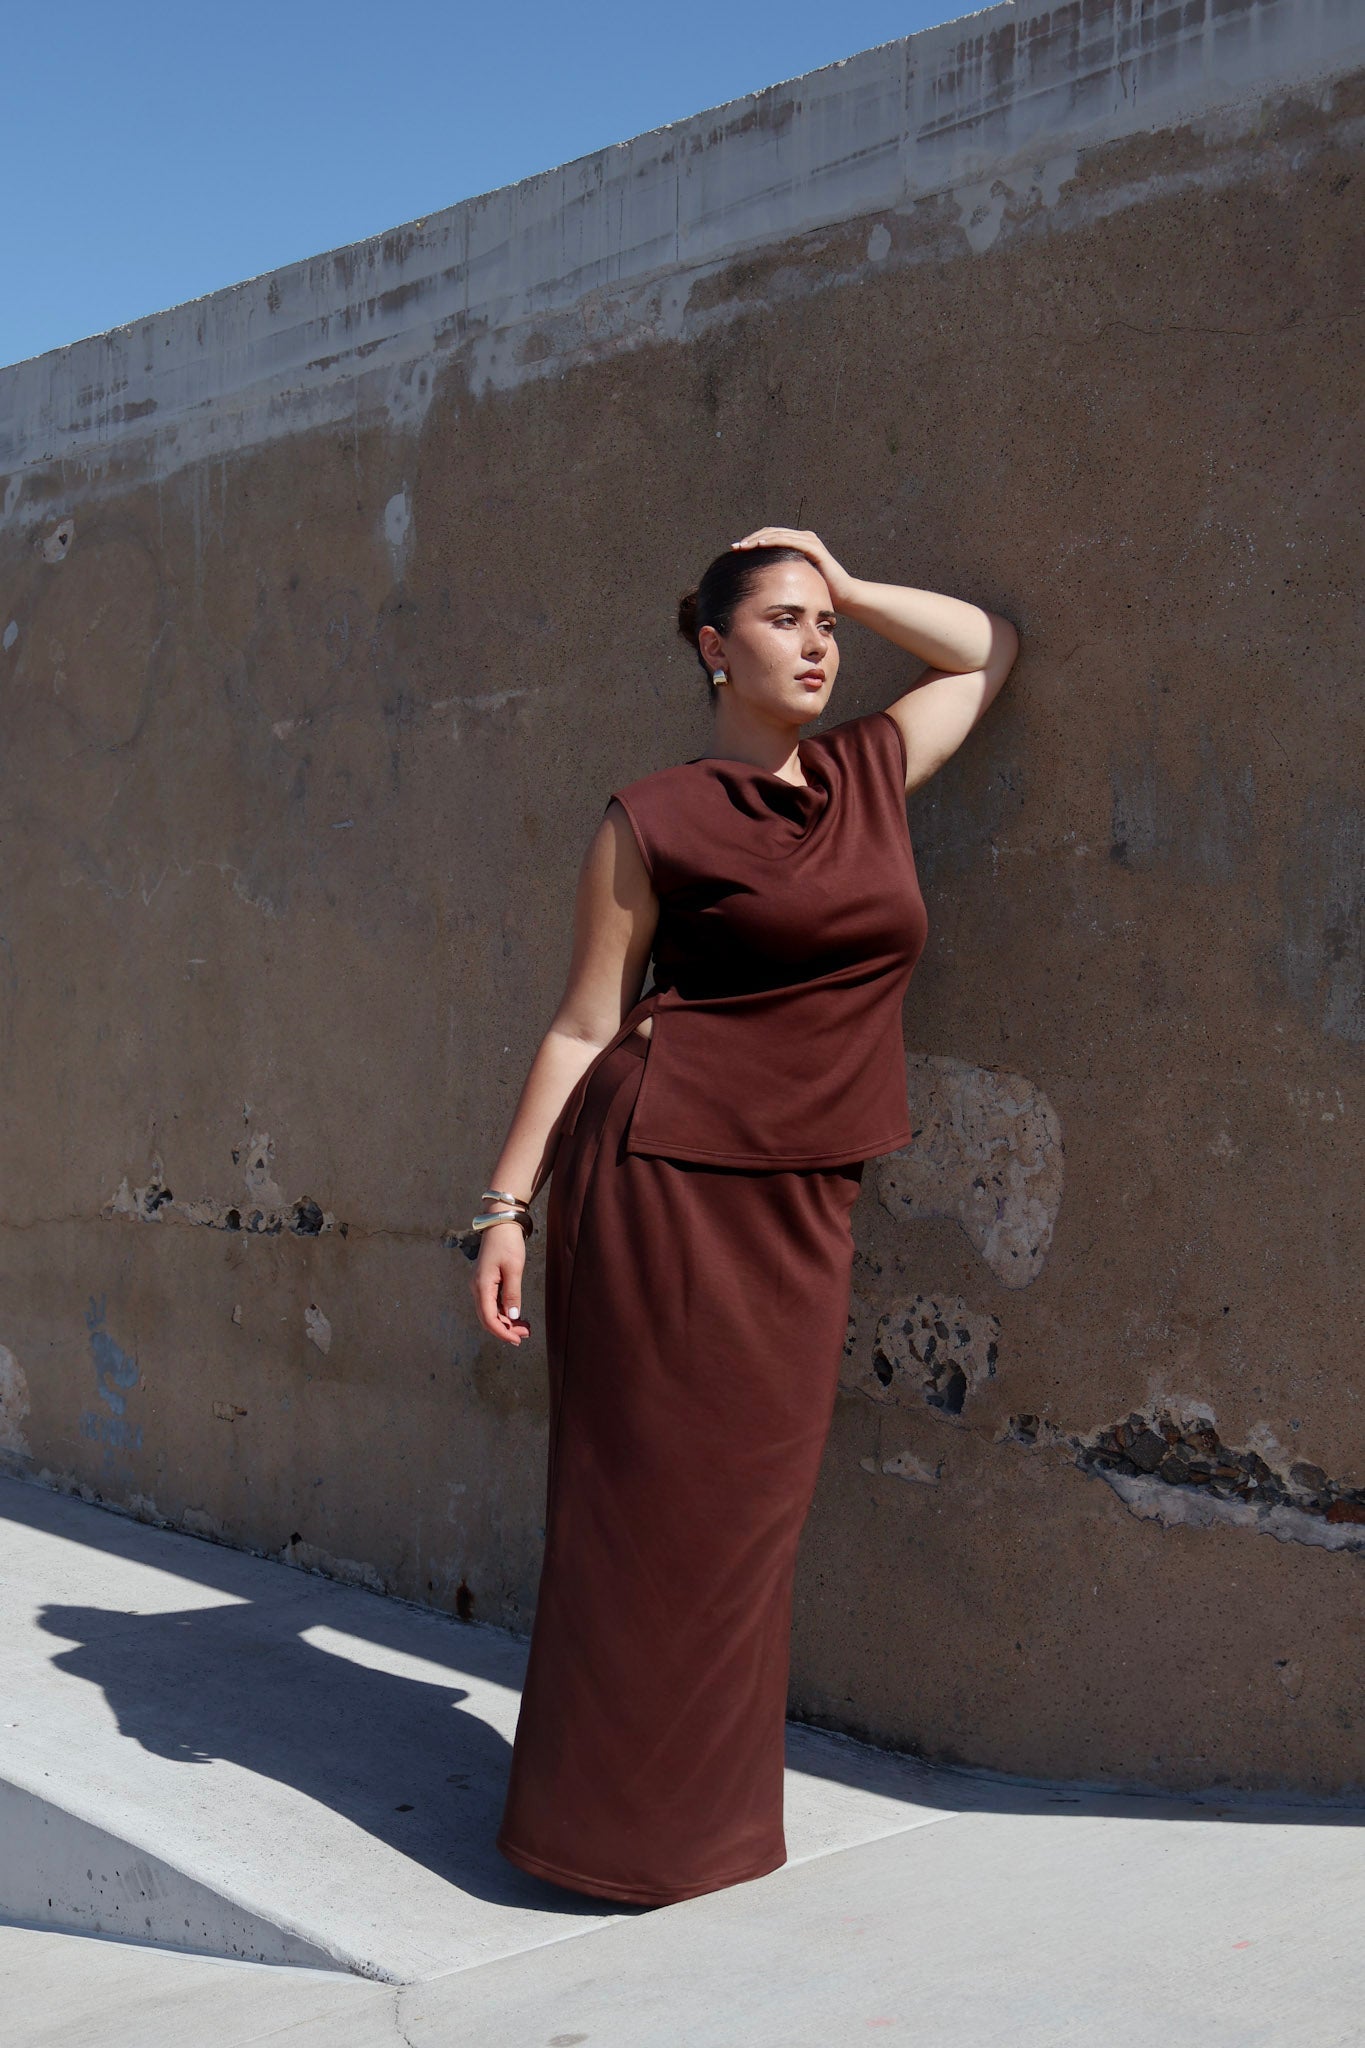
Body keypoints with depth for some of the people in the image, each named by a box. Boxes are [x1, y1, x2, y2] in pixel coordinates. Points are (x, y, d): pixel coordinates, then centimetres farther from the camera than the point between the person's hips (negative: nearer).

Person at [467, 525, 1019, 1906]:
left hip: (803, 1207, 5)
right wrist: (506, 1206, -4)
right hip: (665, 1180, -5)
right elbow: (586, 1026, 0)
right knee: (650, 1499, 0)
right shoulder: (653, 823, -2)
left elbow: (992, 648, 28)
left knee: (752, 1506, 11)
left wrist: (846, 587, 18)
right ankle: (620, 1818, 13)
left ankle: (714, 1806, 24)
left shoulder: (874, 772, 13)